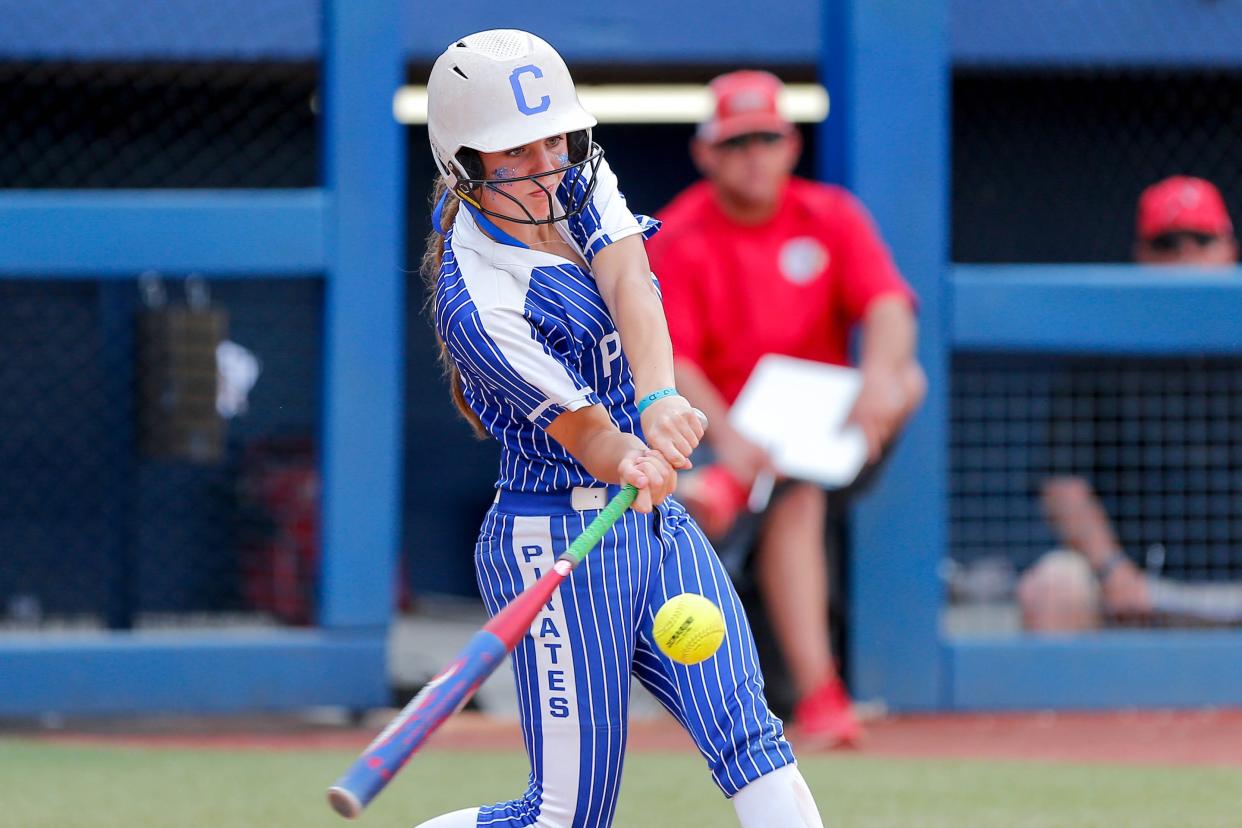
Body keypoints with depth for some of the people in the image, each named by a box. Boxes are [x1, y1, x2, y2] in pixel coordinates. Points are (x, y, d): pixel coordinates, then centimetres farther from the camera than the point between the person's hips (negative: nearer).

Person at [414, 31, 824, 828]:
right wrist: (630, 460, -44)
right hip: (557, 540, -7)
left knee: (749, 740, -9)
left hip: (657, 521, 7)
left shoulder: (579, 184, 2)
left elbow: (632, 292, -16)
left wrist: (660, 397, -35)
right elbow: (585, 435, -21)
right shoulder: (477, 305, -19)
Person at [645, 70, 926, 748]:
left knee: (906, 378, -23)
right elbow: (669, 362, -17)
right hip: (730, 422, -4)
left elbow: (888, 306, -14)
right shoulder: (679, 240, -7)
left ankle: (736, 489, -32)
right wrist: (726, 437, -36)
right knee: (795, 500, -31)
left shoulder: (831, 217, 1)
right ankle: (818, 695, -37)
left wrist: (879, 375, -37)